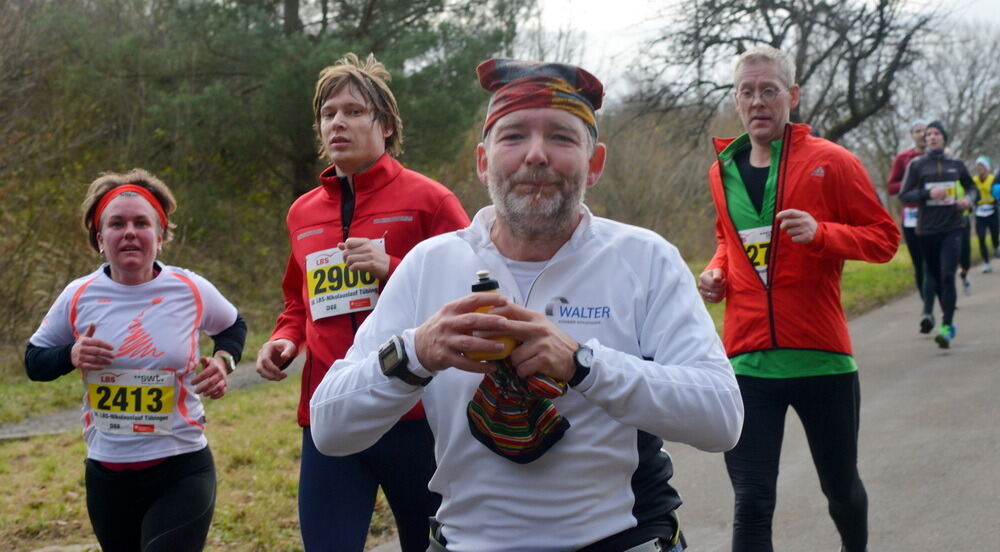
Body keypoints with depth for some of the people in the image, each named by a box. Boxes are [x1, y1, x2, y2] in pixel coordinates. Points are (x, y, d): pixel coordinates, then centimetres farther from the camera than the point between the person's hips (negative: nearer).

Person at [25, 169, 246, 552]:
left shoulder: (191, 290, -6)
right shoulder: (79, 296, -4)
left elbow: (233, 326, 16)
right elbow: (34, 361, 9)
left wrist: (223, 362, -5)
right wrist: (70, 356, -12)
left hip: (181, 472, -2)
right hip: (106, 475, 3)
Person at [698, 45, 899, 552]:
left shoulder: (829, 162, -4)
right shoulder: (722, 170, 9)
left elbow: (884, 237, -2)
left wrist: (821, 233, -19)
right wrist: (717, 271, 5)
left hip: (821, 357, -2)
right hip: (747, 360, 2)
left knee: (841, 487, 16)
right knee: (752, 504, -4)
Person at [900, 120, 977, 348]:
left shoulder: (956, 164, 8)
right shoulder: (917, 165, 3)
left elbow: (972, 188, 21)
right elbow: (904, 195, -2)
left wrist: (969, 199, -2)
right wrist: (928, 193, -18)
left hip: (952, 229, -1)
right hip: (927, 230, 1)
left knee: (947, 276, -15)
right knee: (936, 280, 9)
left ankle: (946, 327, -17)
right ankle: (949, 320, 27)